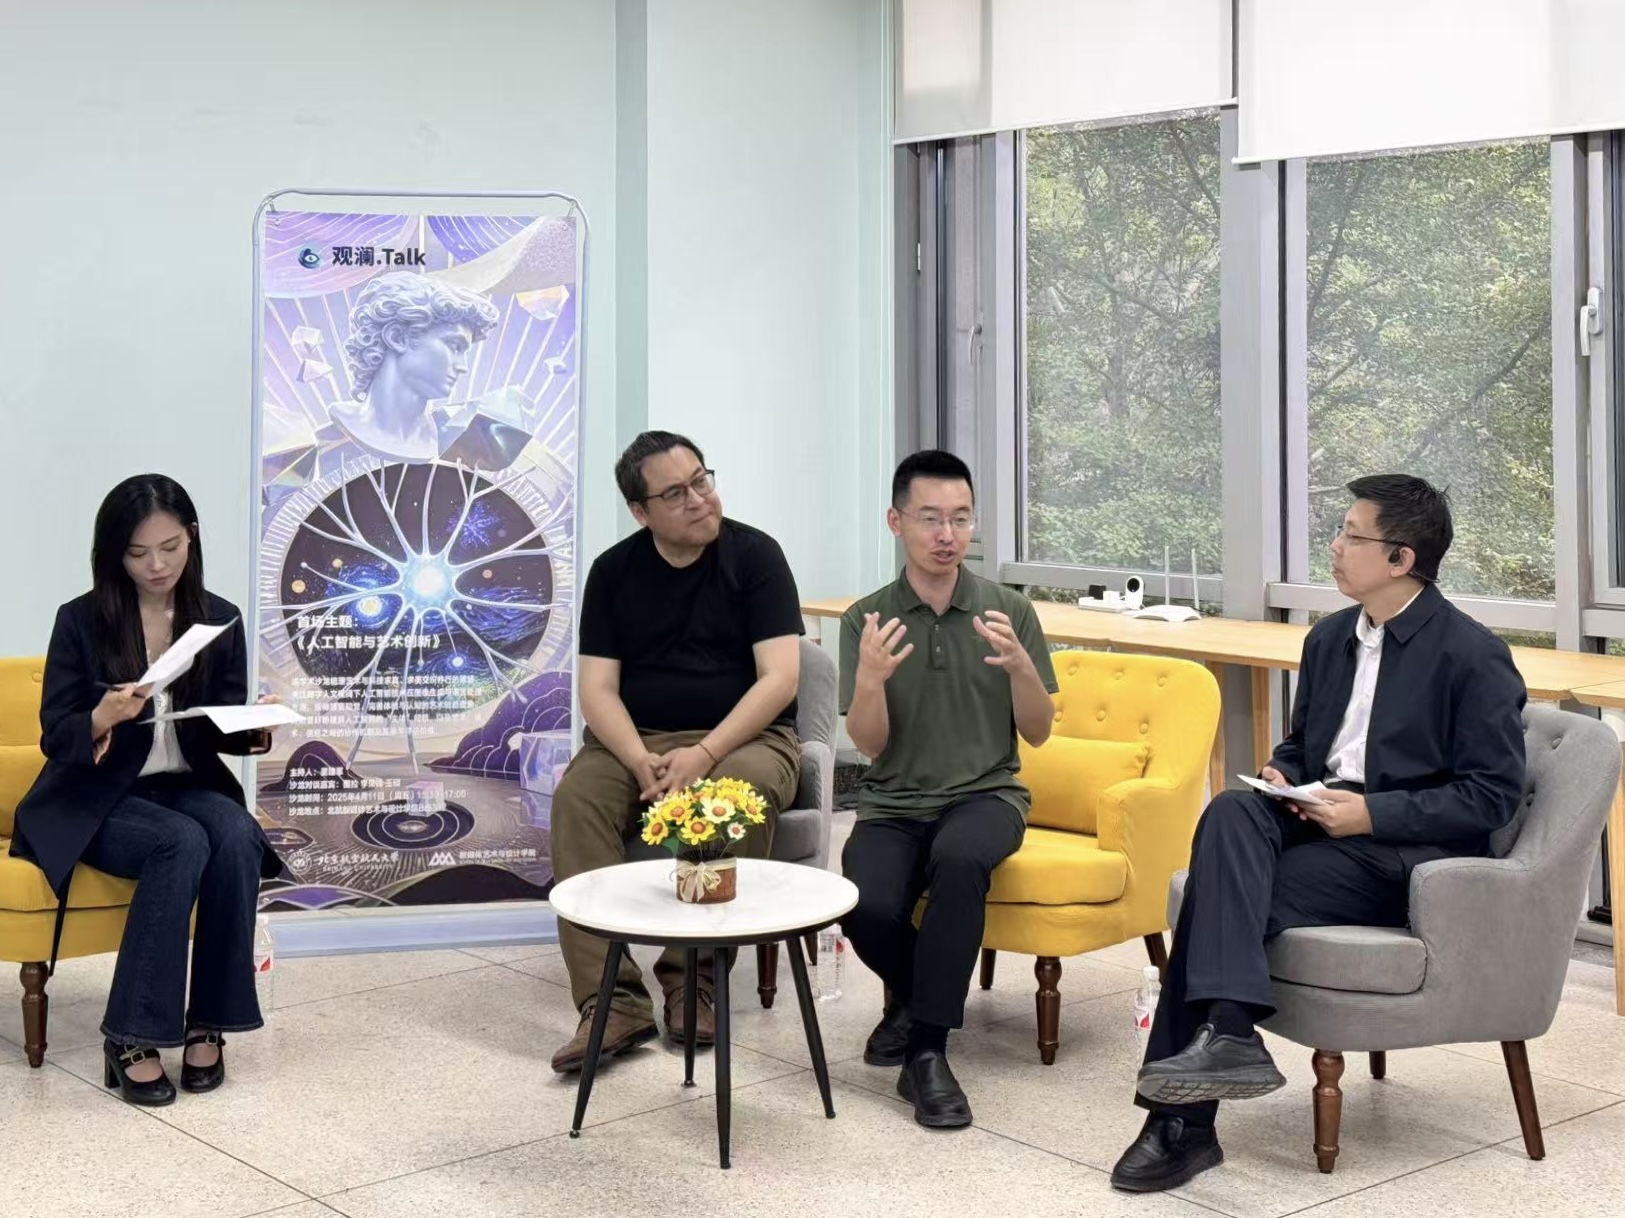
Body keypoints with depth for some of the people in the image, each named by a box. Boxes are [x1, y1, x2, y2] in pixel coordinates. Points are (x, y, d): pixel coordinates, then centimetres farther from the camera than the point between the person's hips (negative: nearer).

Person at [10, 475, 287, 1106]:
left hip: (188, 786, 3)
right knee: (183, 843, -34)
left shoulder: (219, 619, 2)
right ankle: (131, 1038, -28)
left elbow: (226, 730, 7)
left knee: (237, 836, -31)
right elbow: (54, 738, -8)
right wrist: (104, 717, -30)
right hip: (95, 800, -3)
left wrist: (255, 732, -17)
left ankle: (209, 1024, -21)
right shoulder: (81, 621, -7)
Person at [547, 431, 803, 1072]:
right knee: (577, 797, -27)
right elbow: (598, 688, 0)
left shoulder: (753, 555, -3)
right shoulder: (613, 571, 6)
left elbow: (779, 677, -11)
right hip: (637, 739, 2)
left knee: (745, 790, -36)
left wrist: (705, 755, -23)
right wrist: (640, 761, -20)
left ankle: (691, 980, -23)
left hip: (741, 737, -2)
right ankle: (613, 1002, -32)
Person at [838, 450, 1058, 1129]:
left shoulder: (1009, 612, 2)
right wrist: (870, 679, -25)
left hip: (985, 795, -1)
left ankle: (926, 1053, -26)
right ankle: (912, 992, 8)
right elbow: (868, 744, -4)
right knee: (867, 907, -30)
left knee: (958, 858, -37)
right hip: (893, 805, 1)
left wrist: (1020, 667, -19)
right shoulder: (867, 619, 1)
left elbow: (1037, 734, 2)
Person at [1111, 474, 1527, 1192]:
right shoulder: (1329, 639, 14)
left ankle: (1184, 1124, -25)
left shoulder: (1473, 656, -8)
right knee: (1231, 812, -28)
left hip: (1408, 851, -7)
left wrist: (1374, 812, -19)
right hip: (1319, 821, 7)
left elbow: (1494, 795, -11)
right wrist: (1280, 774, 1)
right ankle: (1226, 1033, -38)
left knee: (1223, 891, -27)